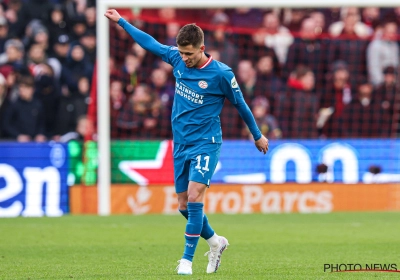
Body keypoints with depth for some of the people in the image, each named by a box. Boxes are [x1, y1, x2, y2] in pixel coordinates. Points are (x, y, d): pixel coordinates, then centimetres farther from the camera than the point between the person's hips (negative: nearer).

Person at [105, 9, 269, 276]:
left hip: (206, 143, -6)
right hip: (181, 144, 6)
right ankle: (215, 242, 30)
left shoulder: (221, 73, -12)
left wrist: (257, 136, 11)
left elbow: (241, 104, 1)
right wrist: (122, 22, 21)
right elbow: (151, 43, 15)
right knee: (184, 206, 6)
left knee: (194, 197, -20)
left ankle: (187, 259, -14)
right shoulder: (177, 59, 0)